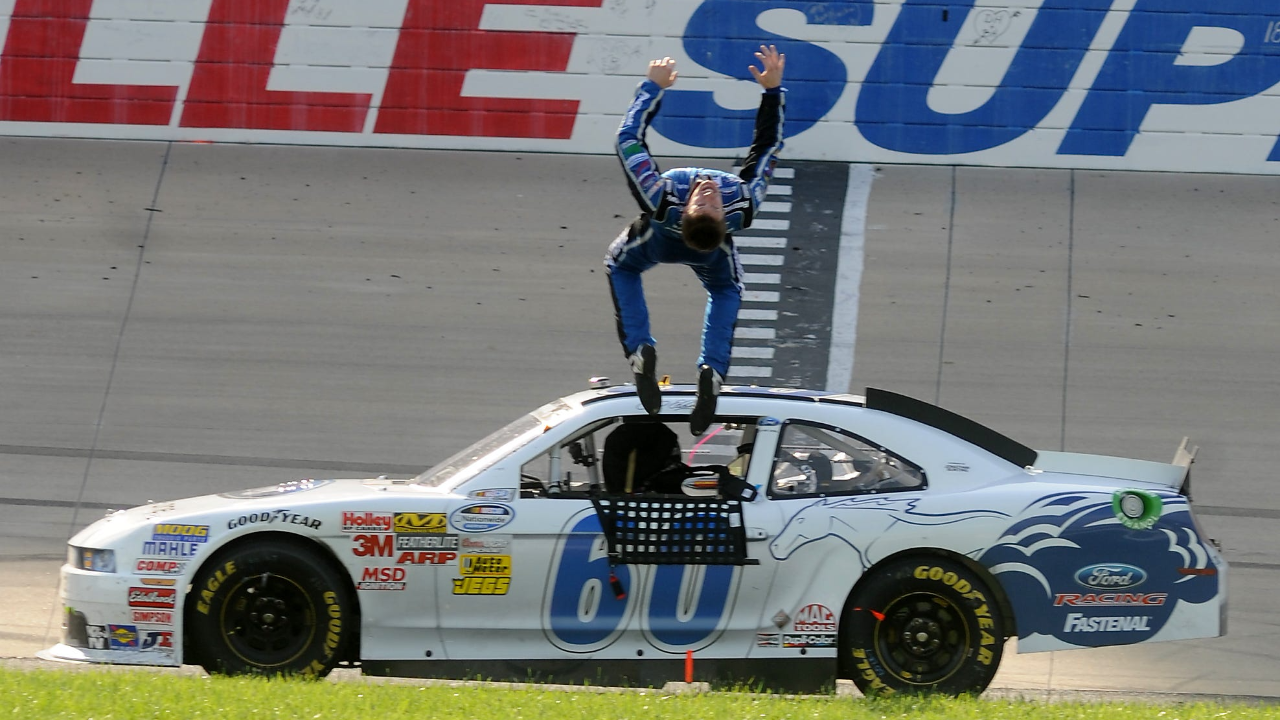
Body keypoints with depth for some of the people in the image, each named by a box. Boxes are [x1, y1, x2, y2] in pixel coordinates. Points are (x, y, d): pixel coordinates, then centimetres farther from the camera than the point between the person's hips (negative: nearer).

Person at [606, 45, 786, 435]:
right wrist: (772, 90, -33)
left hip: (657, 243, -1)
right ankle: (712, 371, 5)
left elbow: (628, 137, -38)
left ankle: (640, 349, 5)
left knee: (620, 267, 29)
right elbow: (768, 147, -32)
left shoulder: (661, 201, -50)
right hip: (711, 256, 1)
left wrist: (653, 87, -29)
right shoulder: (742, 208, -45)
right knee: (726, 290, 30)